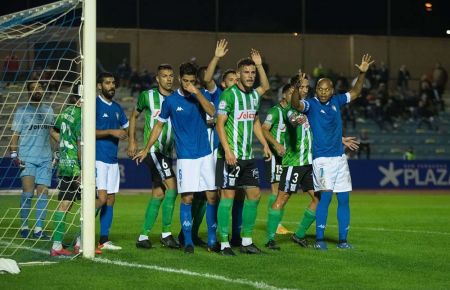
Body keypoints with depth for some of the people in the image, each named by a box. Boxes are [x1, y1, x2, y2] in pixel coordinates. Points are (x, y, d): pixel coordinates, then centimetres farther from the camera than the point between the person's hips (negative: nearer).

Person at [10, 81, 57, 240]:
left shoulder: (48, 110, 15)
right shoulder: (22, 111, 1)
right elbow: (15, 134, 0)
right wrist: (13, 154, -10)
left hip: (45, 158, 4)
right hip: (27, 158, -4)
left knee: (43, 191, -1)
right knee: (28, 190, -14)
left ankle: (39, 229, 1)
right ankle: (24, 226, -5)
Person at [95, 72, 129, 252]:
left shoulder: (116, 107, 16)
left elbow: (127, 127, 28)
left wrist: (124, 133, 5)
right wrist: (111, 132, -17)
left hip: (113, 159, 8)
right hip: (98, 158, -8)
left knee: (110, 200, 6)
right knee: (102, 198, -16)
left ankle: (104, 240, 11)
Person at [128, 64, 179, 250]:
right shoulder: (148, 96, -1)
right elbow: (134, 116, 11)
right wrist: (132, 141, 6)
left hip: (167, 152, 5)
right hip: (153, 149, -5)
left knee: (158, 194, 6)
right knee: (172, 186, -16)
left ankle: (143, 236, 13)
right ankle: (166, 233, -11)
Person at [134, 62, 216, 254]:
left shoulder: (201, 96, 5)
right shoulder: (171, 101, 1)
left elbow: (212, 112, -13)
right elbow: (159, 125, 11)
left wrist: (197, 93, -21)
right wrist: (146, 149, 11)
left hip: (205, 154, 2)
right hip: (186, 157, -2)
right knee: (187, 198, -8)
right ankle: (188, 241, -2)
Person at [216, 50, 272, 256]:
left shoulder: (254, 95, 12)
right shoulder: (229, 94, -10)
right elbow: (220, 124, -14)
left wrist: (264, 144, 21)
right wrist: (227, 150, -22)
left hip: (248, 156, 8)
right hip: (231, 155, -8)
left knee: (254, 194, 6)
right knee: (228, 195, -6)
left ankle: (246, 241, 15)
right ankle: (224, 243, -2)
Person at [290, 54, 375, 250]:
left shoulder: (336, 102, 10)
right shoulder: (311, 104, -6)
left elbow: (354, 93, 24)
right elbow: (296, 105, -27)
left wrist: (362, 73, 14)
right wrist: (297, 88, -44)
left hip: (340, 157, 6)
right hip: (322, 158, -6)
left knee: (343, 198, 5)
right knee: (326, 195, -16)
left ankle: (343, 240, 11)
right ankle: (319, 239, -9)